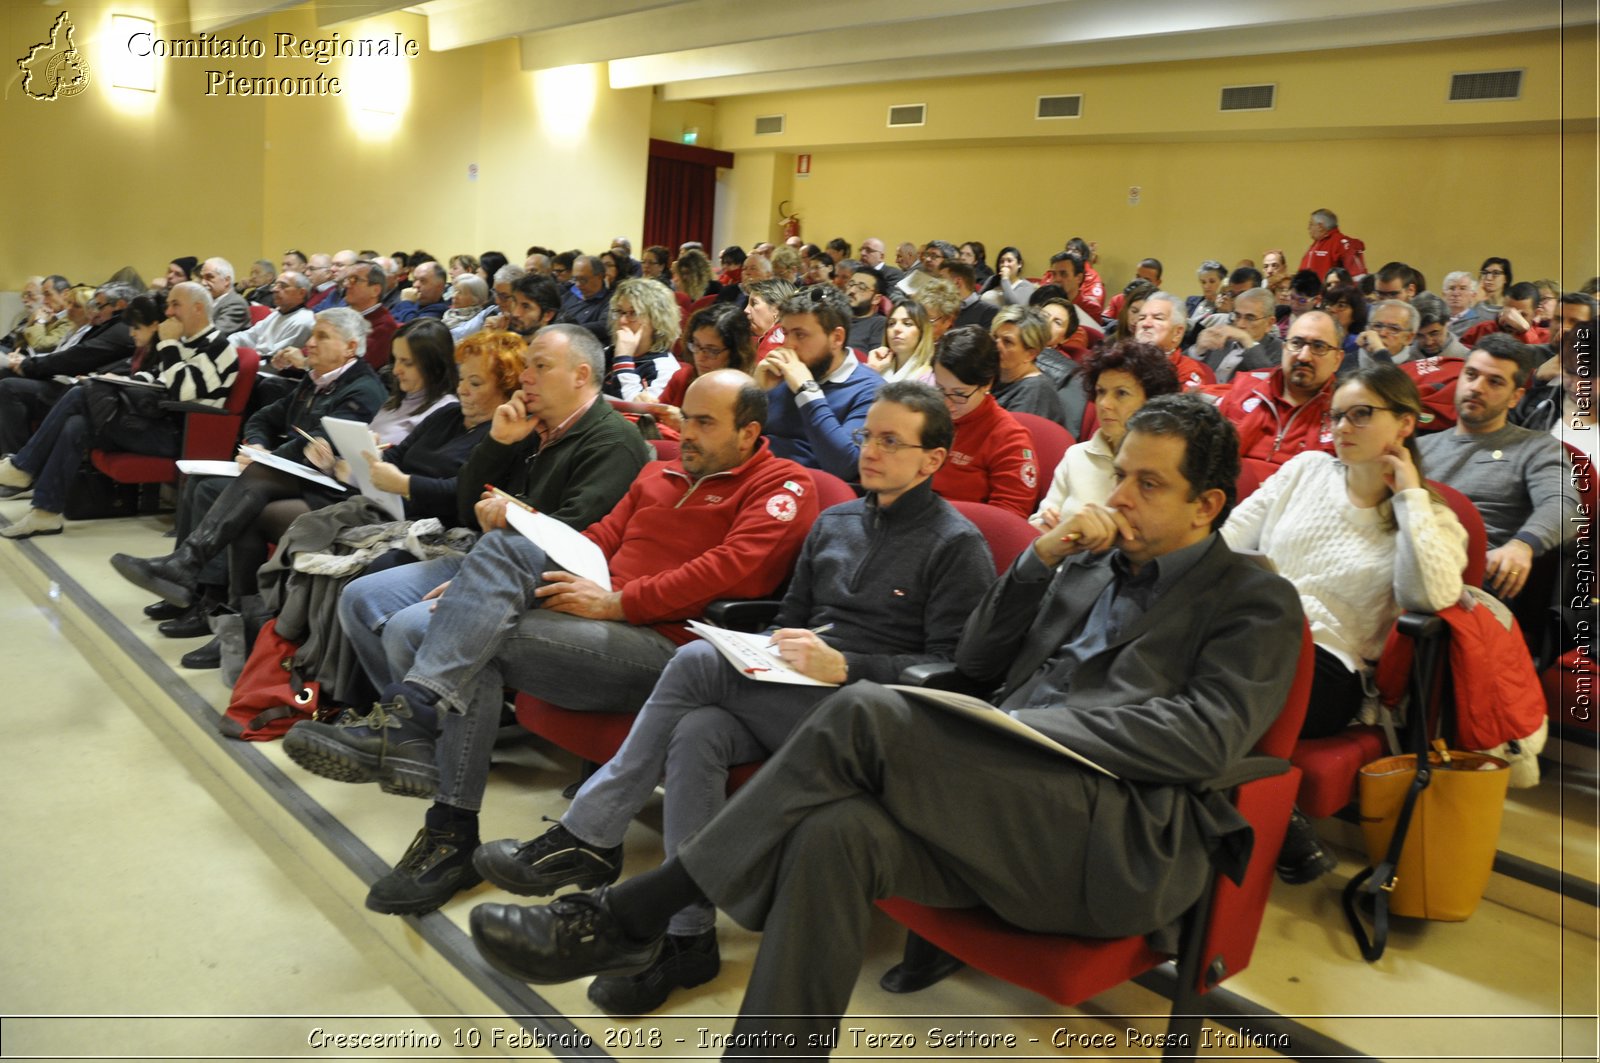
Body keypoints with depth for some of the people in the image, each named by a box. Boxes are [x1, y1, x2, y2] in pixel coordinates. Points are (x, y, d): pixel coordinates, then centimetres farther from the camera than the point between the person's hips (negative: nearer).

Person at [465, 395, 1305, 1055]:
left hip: (1123, 843, -6)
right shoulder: (1094, 564, 25)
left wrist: (1030, 724, -15)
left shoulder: (1257, 601, 8)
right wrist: (1041, 560, 6)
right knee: (835, 834, -30)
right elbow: (974, 665, 21)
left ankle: (629, 917, -21)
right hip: (1007, 813, 6)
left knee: (867, 715, -28)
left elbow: (1206, 734, -9)